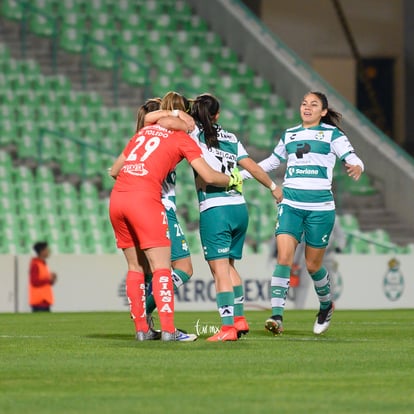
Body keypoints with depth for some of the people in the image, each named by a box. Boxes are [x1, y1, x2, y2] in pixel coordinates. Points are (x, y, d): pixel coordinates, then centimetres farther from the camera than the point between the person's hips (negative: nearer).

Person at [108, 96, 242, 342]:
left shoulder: (144, 132, 24)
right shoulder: (182, 139, 8)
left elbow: (114, 171, 29)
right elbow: (208, 176, 1)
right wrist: (232, 180, 20)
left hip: (117, 198, 6)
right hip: (145, 199, -6)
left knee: (136, 267, 12)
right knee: (162, 266, -4)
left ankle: (141, 329, 11)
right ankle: (168, 330, -12)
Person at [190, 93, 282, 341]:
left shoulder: (194, 133, 1)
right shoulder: (231, 138, 15)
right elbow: (253, 167, 19)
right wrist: (273, 186, 32)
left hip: (214, 209, -6)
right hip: (239, 207, 6)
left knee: (220, 268, -6)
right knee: (229, 265, 20)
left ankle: (228, 328, -11)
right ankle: (239, 318, 21)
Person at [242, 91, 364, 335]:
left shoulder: (332, 134, 4)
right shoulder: (289, 135, 15)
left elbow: (354, 159, -5)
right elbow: (271, 162, 29)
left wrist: (357, 168, -30)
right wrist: (239, 175, 27)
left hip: (320, 206, -3)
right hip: (291, 203, 3)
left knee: (313, 264, 4)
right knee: (284, 258, -14)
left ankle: (326, 305, 33)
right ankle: (277, 316, -17)